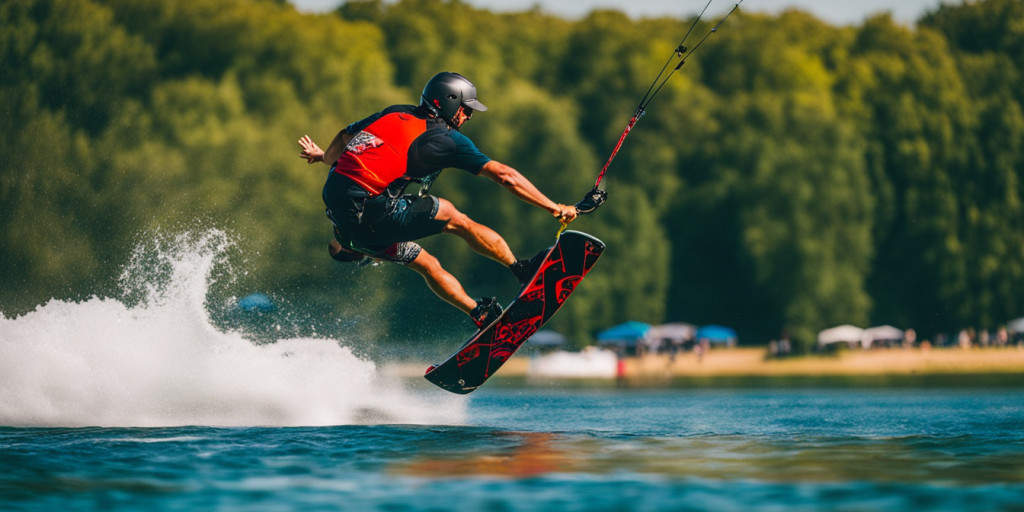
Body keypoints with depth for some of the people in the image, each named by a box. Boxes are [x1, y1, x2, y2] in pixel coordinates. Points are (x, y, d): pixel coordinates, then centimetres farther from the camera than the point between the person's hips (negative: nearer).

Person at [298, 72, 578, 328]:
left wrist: (326, 157, 50)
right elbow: (504, 175, -5)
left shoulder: (395, 114, 15)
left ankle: (481, 316, 21)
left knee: (426, 264, 18)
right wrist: (553, 207, -2)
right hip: (369, 214, -8)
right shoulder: (447, 139, -3)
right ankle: (521, 269, 8)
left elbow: (344, 136, 29)